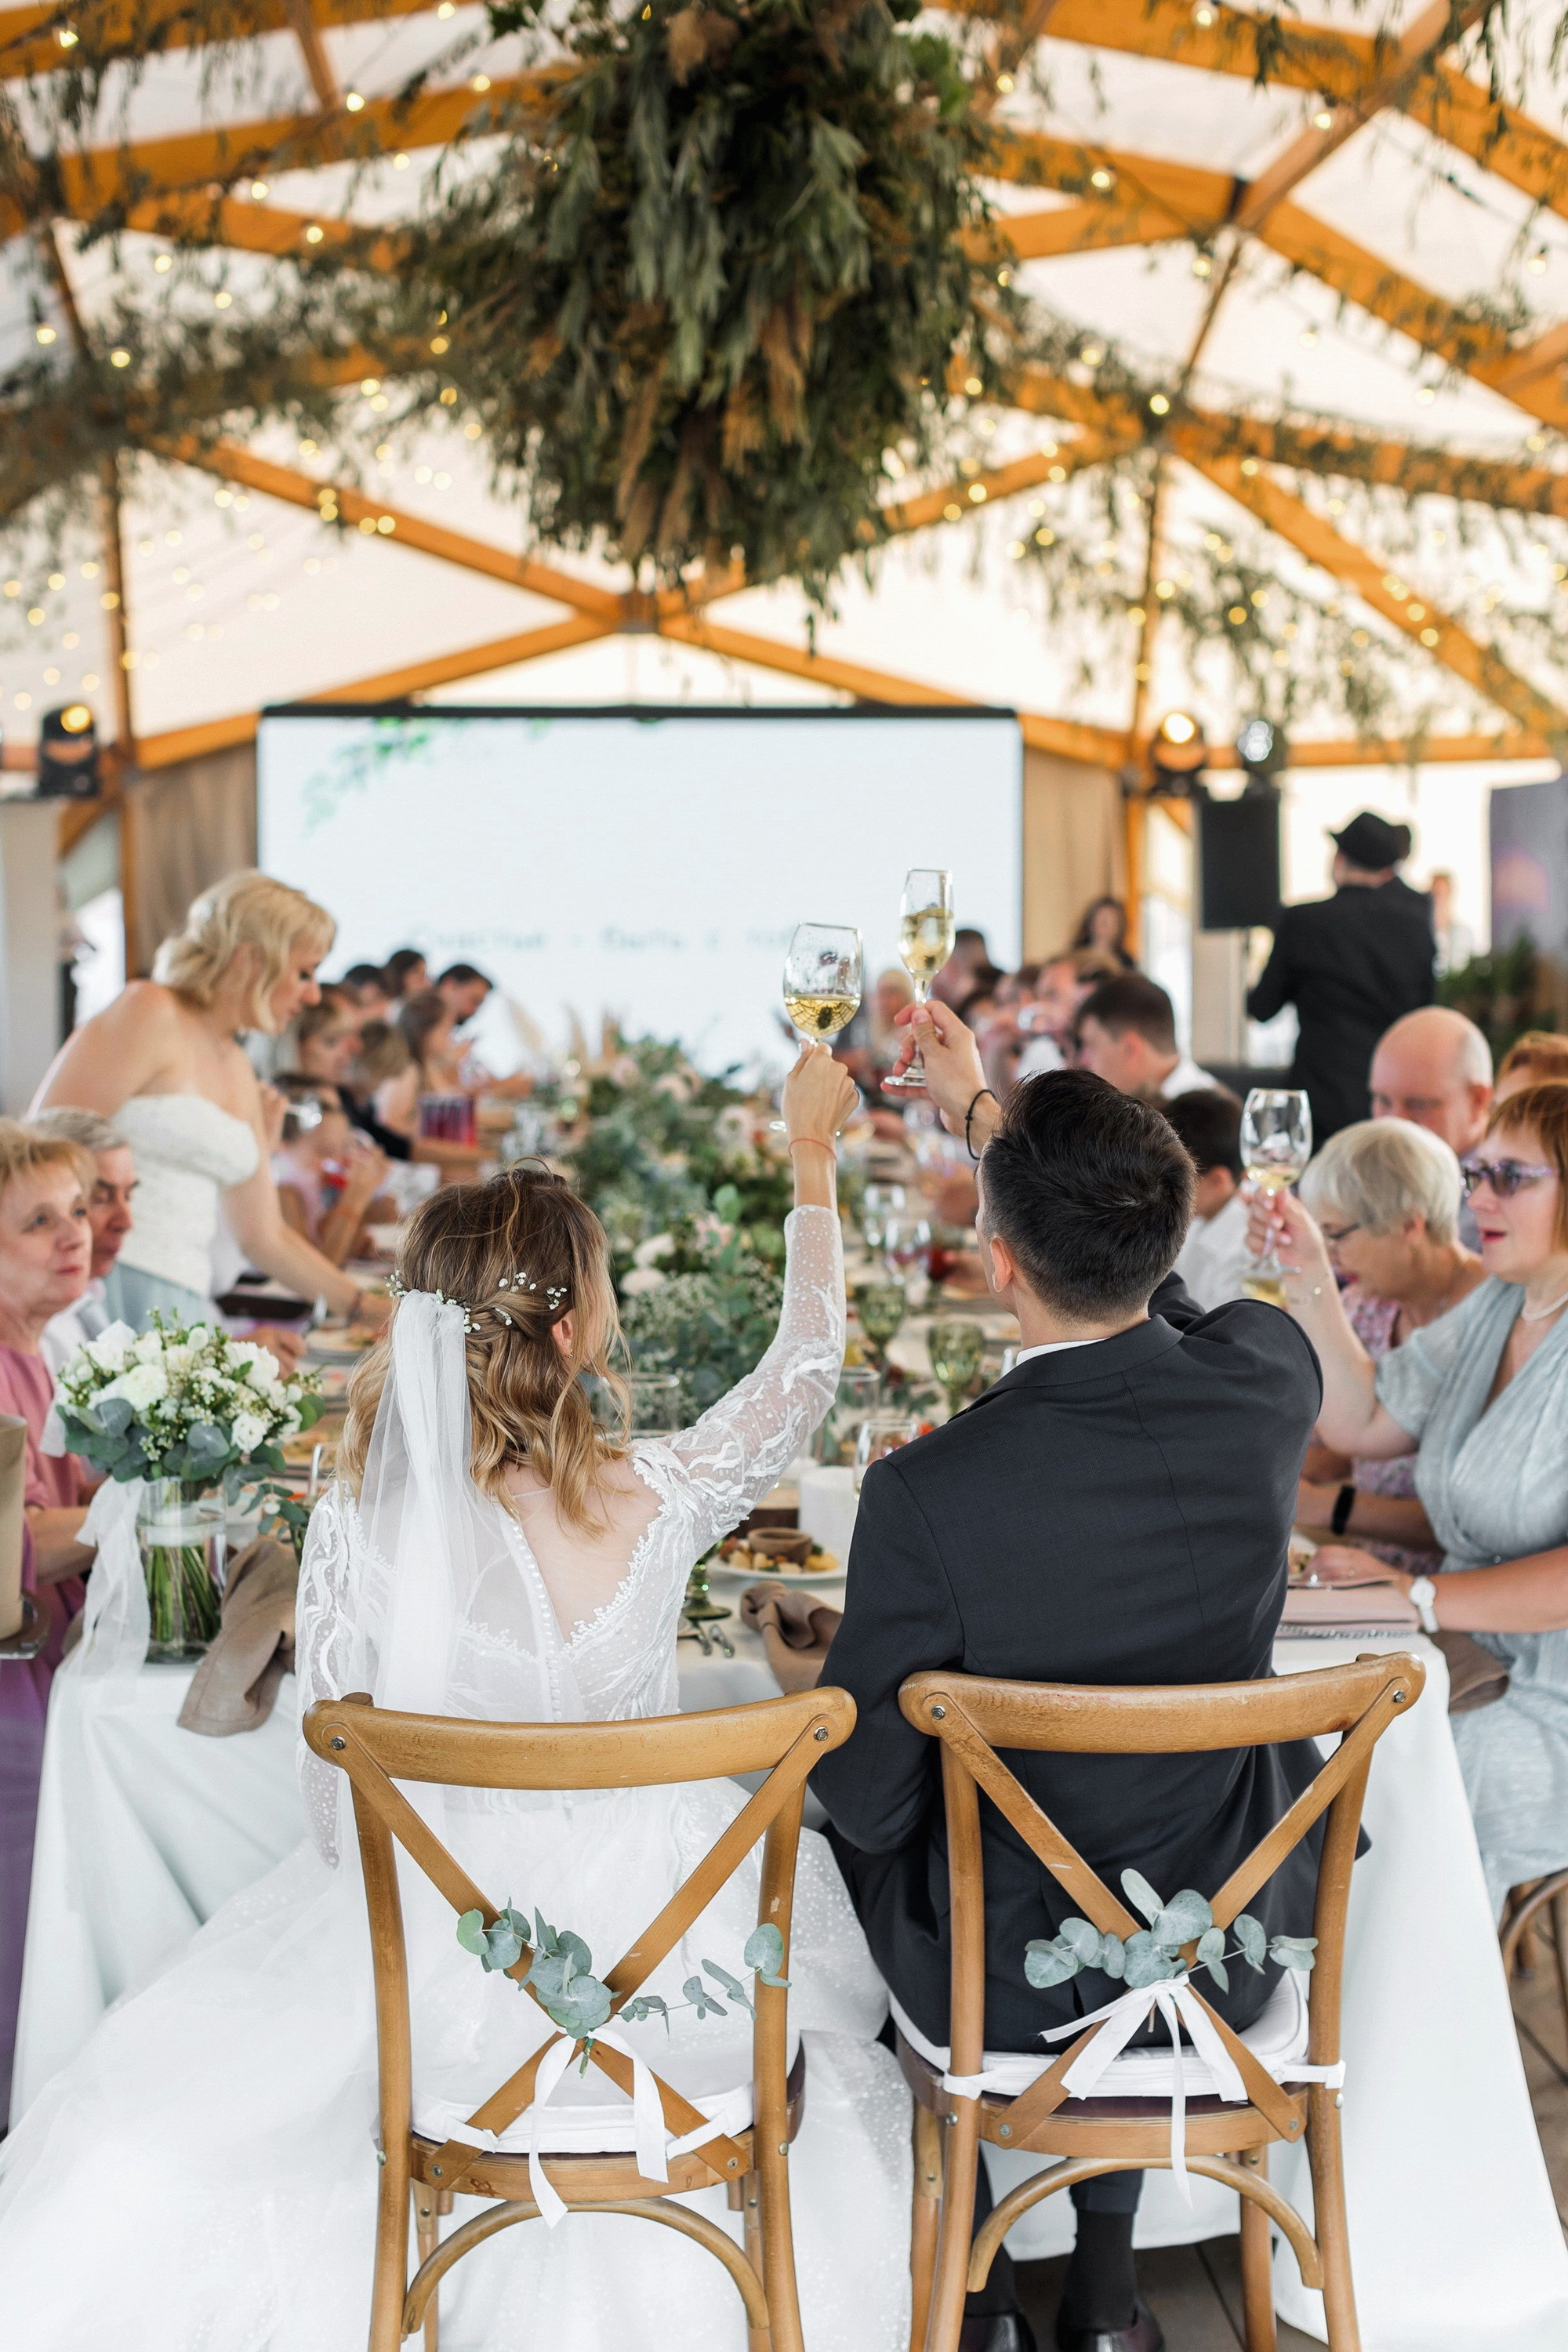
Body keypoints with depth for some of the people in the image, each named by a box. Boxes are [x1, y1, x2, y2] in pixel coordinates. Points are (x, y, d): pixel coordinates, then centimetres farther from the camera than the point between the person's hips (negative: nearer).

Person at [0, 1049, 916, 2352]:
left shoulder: (356, 1527, -20)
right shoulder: (659, 1498, -21)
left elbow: (342, 1816, -10)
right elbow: (810, 1357, -1)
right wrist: (811, 1150, 11)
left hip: (447, 1950, -1)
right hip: (661, 1941, 1)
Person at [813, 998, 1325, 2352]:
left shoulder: (929, 1493, -29)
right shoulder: (1265, 1383, -18)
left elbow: (868, 1796, -16)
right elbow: (1152, 1293, 7)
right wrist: (985, 1111, 18)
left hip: (1005, 1978, -3)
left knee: (841, 1842, 29)